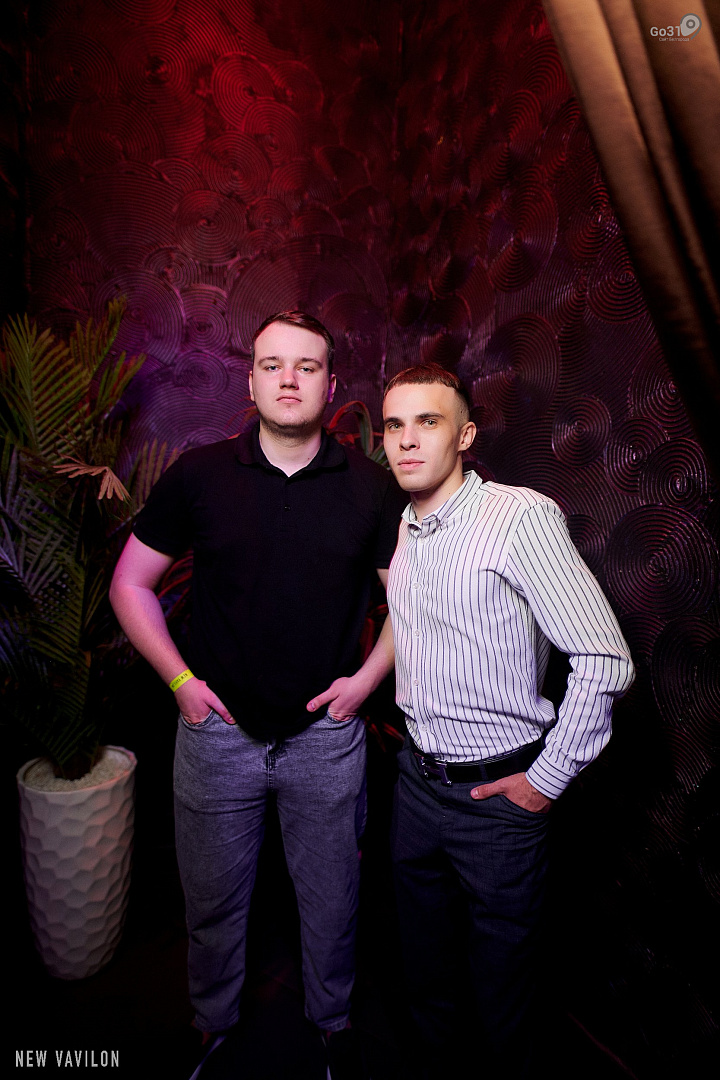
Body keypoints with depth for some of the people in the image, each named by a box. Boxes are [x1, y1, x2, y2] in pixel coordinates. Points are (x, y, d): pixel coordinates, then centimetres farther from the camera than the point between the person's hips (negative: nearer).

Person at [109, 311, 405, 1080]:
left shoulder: (370, 487, -6)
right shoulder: (198, 475, -7)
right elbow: (130, 583, 1)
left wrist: (367, 678, -5)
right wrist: (180, 679, -5)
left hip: (326, 734, 0)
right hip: (218, 729, 1)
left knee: (330, 899, 20)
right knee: (213, 900, 21)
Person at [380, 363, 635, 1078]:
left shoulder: (523, 517, -18)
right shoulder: (401, 531, 4)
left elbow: (605, 661, -20)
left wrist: (548, 778, -14)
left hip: (500, 794, -6)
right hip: (417, 780, 6)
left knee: (501, 974, 17)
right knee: (424, 965, 25)